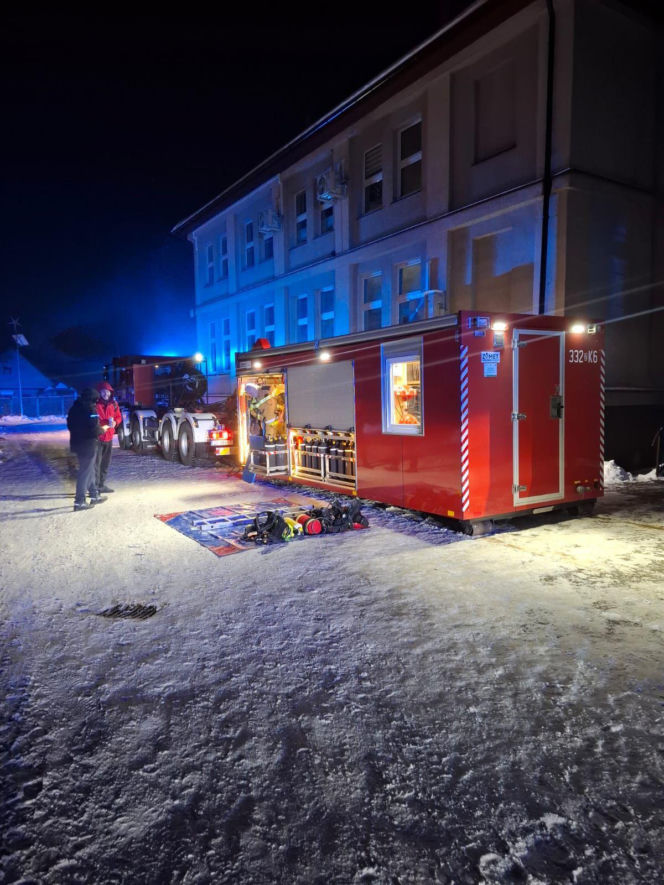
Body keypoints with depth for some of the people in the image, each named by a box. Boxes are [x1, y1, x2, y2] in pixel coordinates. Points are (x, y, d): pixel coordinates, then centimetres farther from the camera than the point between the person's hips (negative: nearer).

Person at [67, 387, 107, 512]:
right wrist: (101, 430, -5)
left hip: (77, 443, 9)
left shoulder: (75, 408, 10)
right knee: (85, 472, -3)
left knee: (89, 470, 20)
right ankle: (79, 502, -1)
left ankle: (94, 495, 28)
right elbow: (94, 428, -23)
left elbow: (70, 424, 16)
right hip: (88, 444, -9)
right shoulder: (90, 409, -18)